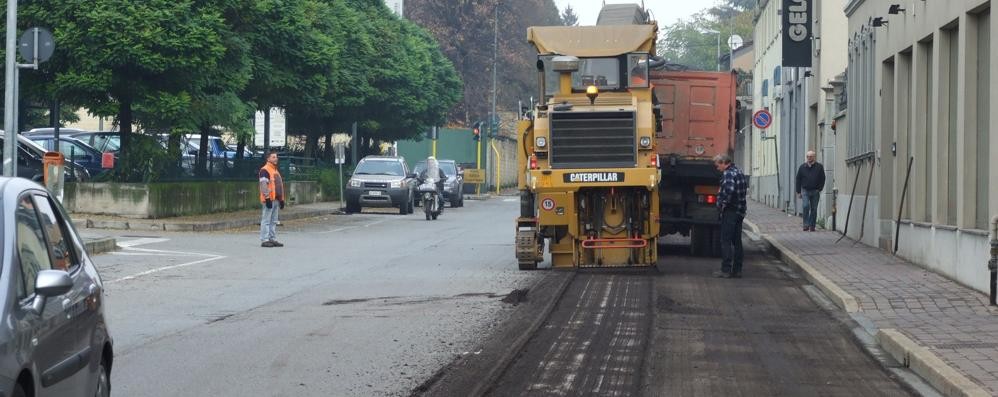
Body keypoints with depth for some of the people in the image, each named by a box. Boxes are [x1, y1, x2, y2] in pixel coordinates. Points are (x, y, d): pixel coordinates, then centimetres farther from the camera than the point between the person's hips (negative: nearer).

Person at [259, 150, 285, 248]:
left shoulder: (276, 170, 20)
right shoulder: (265, 170, -9)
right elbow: (264, 185, -17)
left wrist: (282, 199, 22)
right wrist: (267, 198, -22)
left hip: (276, 199, 9)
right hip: (269, 200, -9)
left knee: (274, 221, 12)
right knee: (266, 220, -8)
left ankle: (273, 239, 17)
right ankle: (264, 240, -7)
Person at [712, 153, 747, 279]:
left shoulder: (728, 174, -16)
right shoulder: (739, 172, 15)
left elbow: (729, 190, -31)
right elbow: (745, 187, 27)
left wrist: (721, 203, -20)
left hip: (730, 212, -9)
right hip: (740, 211, 9)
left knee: (726, 241, -5)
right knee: (737, 241, 12)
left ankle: (726, 270, -5)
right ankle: (737, 270, 14)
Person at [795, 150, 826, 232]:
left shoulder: (819, 167, 3)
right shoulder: (802, 167, 6)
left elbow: (822, 179, 6)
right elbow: (798, 180, 9)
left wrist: (819, 189, -4)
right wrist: (798, 192, 5)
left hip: (815, 191, 0)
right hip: (805, 191, 0)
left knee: (814, 209, 2)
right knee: (806, 206, -17)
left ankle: (812, 226, 9)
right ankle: (806, 225, -13)